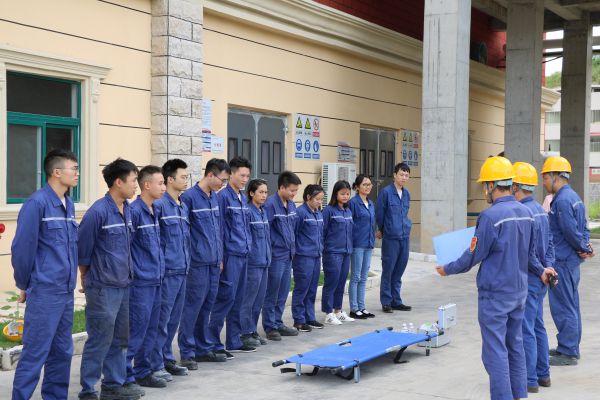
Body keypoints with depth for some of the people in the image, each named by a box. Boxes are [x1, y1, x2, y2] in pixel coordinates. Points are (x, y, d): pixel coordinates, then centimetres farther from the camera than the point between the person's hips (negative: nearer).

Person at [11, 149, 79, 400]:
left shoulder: (68, 204, 11)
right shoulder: (37, 203, -13)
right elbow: (22, 247, -11)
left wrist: (71, 280, 15)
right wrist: (24, 285, -4)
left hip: (66, 291, 8)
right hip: (44, 292, -8)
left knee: (62, 352, 13)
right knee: (35, 353, -4)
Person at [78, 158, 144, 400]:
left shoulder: (127, 209, 7)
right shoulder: (98, 212, -17)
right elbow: (83, 250, -10)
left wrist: (127, 273, 17)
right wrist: (86, 280, 1)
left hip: (123, 285, 8)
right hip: (103, 287, -8)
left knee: (120, 338, 15)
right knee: (100, 340, -1)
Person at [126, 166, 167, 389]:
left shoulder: (154, 211, 12)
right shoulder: (134, 211, -16)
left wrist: (159, 270, 16)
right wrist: (133, 273, -13)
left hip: (155, 280, 9)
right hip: (140, 282, -8)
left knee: (150, 331, 14)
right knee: (136, 331, -3)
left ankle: (143, 372, 24)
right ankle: (125, 376, 6)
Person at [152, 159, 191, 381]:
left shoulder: (184, 206, 15)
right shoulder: (159, 204, -13)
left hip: (182, 270, 8)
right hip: (167, 271, -8)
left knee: (174, 318, 14)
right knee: (162, 318, -3)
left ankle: (167, 359, 25)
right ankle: (156, 365, 5)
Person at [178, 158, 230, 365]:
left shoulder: (215, 197, 13)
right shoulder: (189, 197, -11)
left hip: (213, 262, 8)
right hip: (198, 263, -8)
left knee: (206, 306, 14)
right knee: (192, 307, -2)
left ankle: (203, 349, 22)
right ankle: (187, 353, 5)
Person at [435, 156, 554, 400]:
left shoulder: (491, 216, -20)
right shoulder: (526, 213, 4)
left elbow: (474, 256, -14)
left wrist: (448, 269, 1)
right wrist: (540, 271, 34)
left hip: (495, 295, -8)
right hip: (519, 291, 8)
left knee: (495, 352, -2)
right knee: (515, 346, 17)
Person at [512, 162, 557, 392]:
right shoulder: (540, 210, 11)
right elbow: (549, 245, 16)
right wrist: (548, 267, 16)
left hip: (527, 280, -10)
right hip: (541, 278, 10)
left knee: (525, 330, -2)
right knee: (537, 327, 17)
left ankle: (529, 380, 4)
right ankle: (542, 374, 26)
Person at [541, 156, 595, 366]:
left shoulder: (562, 200, -19)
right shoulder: (574, 197, 14)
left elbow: (571, 231, -21)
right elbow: (583, 227, 15)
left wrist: (584, 248, -6)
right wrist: (585, 247, 1)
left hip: (562, 261, -10)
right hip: (571, 260, 10)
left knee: (562, 307, -4)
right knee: (571, 305, 16)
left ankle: (568, 352, 1)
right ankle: (571, 347, 25)